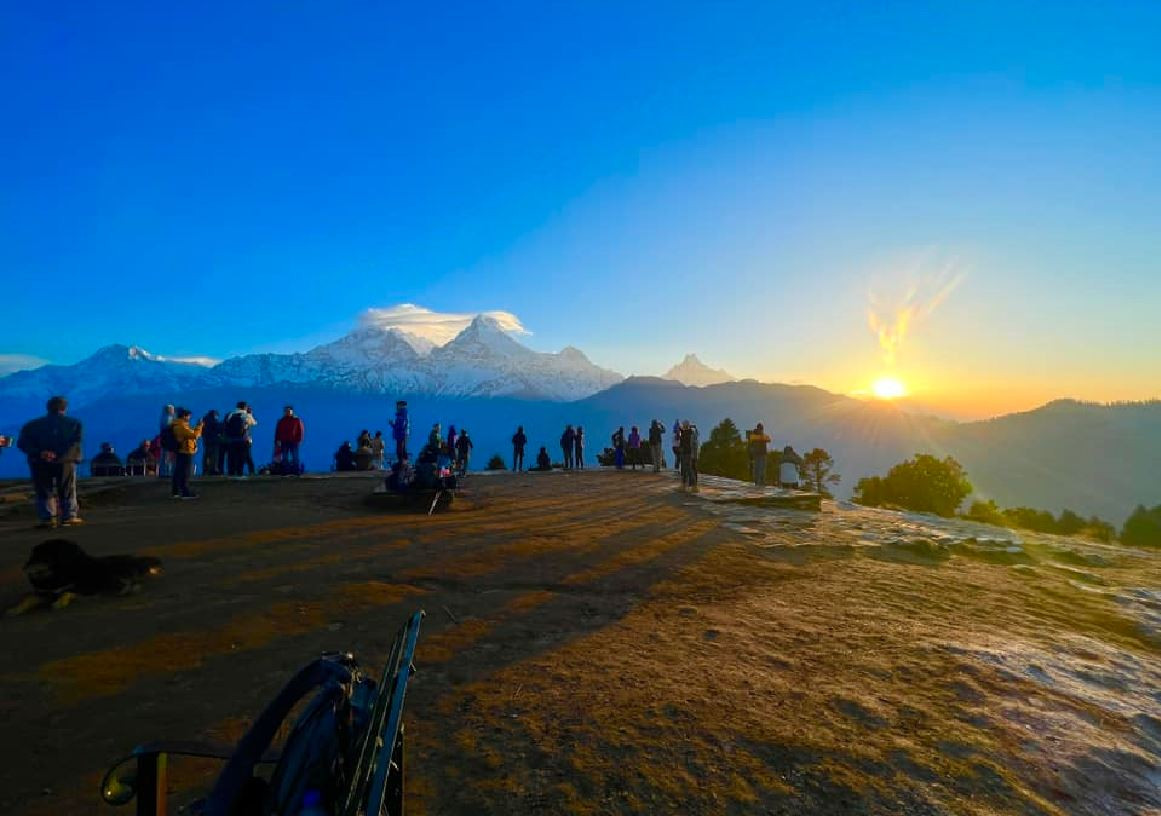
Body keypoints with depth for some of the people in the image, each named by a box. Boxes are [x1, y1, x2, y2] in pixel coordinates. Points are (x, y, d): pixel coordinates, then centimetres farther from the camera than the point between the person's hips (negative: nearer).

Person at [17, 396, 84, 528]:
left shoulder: (32, 425, 14)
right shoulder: (74, 424, 6)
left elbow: (22, 443, -1)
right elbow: (75, 442, -11)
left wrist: (39, 453, -12)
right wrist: (60, 455, -15)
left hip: (40, 463, 2)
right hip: (65, 462, -1)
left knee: (44, 492, 7)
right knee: (68, 492, 7)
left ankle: (48, 518, 1)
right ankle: (70, 516, 3)